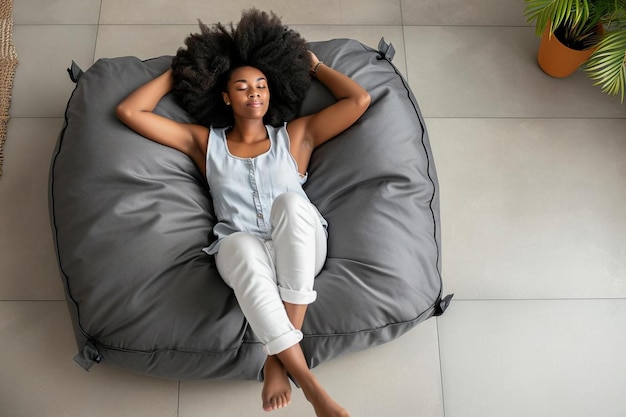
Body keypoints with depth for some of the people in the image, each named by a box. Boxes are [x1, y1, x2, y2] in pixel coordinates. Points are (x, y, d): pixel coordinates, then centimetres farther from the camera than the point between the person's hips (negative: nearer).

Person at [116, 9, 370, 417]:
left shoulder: (296, 135, 18)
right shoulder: (205, 141, 19)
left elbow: (359, 100, 13)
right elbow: (129, 111, 17)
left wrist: (313, 64, 25)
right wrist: (176, 72, 25)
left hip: (301, 254, 1)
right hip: (242, 254, 0)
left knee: (292, 201, -34)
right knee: (243, 246, -39)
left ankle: (279, 357, -29)